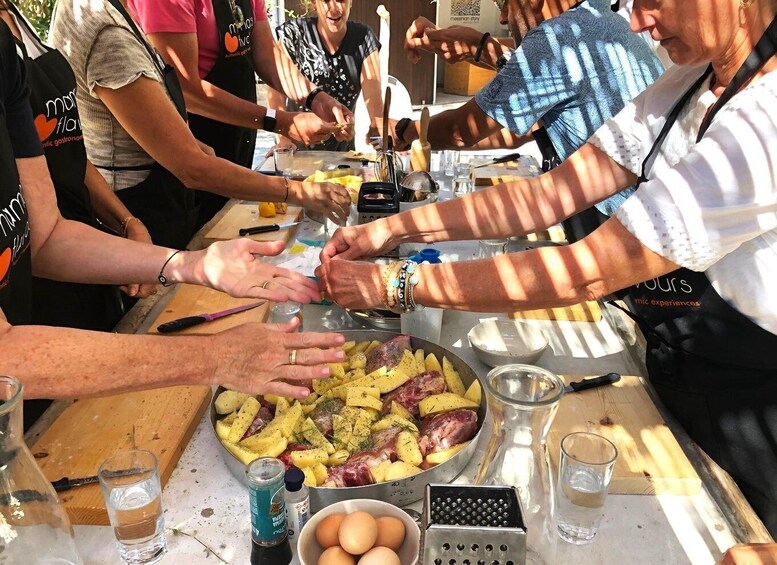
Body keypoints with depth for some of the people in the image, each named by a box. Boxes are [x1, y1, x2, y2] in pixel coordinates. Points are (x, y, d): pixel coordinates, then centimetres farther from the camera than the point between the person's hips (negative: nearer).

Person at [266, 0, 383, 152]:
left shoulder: (364, 38, -5)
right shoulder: (294, 33, -12)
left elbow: (373, 96, -12)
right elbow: (277, 89, -18)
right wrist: (283, 137, -33)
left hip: (343, 148, 2)